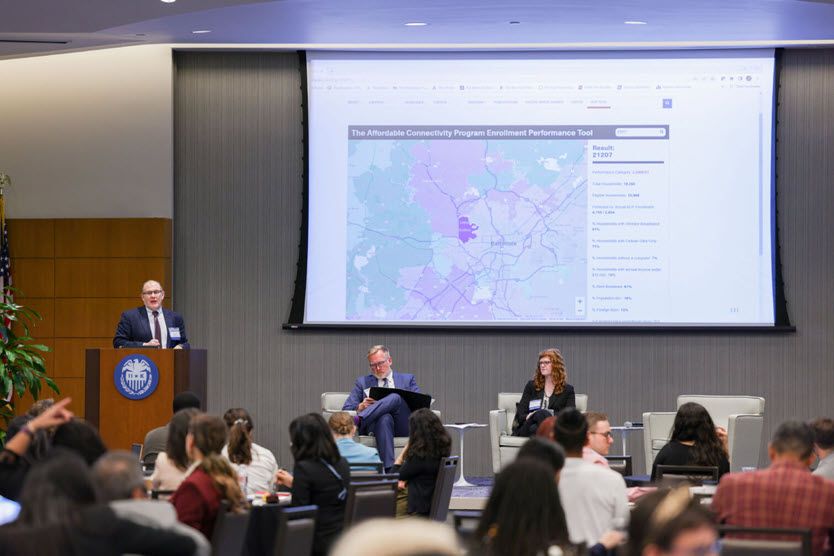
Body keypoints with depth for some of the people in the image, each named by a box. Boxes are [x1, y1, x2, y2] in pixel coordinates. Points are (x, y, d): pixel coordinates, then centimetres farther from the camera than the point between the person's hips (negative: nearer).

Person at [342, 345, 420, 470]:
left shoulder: (407, 379, 25)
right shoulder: (363, 382, 24)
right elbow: (347, 408, 15)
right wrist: (360, 407, -8)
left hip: (403, 426, 0)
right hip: (376, 425, 0)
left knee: (395, 397, -32)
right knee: (385, 418, -40)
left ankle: (356, 421, -46)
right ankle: (388, 469, -53)